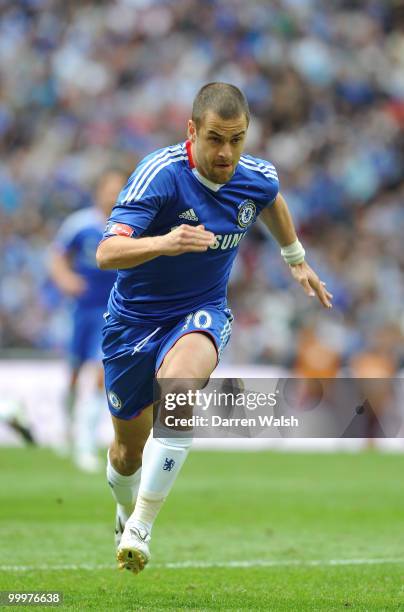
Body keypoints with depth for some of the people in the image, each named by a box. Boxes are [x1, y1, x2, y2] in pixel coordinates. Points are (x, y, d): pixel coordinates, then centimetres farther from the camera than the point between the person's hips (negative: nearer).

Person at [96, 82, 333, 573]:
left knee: (180, 380, -35)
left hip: (201, 313, 1)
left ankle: (141, 526, -28)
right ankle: (126, 511, 49)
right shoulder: (160, 173, -25)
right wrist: (165, 243, -53)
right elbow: (106, 254, -36)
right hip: (135, 317, -1)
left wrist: (296, 259, 30)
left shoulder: (258, 178, -11)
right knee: (128, 450, 11)